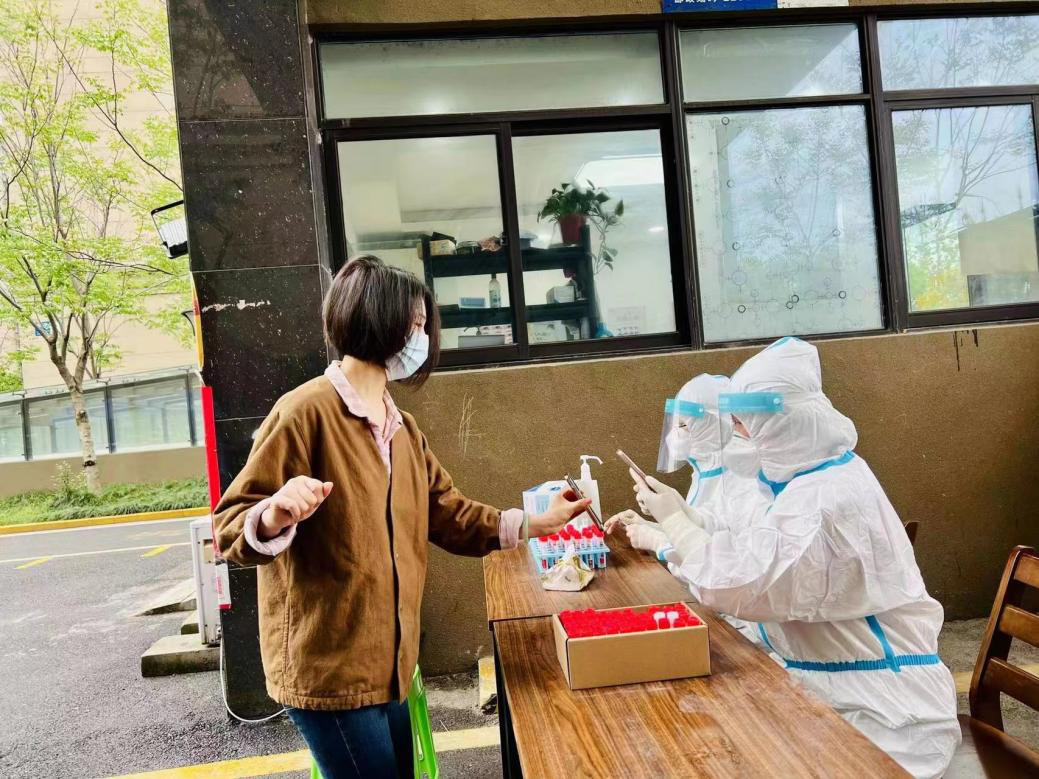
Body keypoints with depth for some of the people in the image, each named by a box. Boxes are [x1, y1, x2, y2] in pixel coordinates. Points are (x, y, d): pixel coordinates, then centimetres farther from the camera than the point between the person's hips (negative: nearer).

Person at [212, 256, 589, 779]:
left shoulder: (402, 429, 11)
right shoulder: (307, 411, -17)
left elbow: (450, 515, 13)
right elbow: (230, 529, -17)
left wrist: (537, 523, 10)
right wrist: (275, 516, -39)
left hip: (385, 659, 8)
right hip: (325, 663, -8)